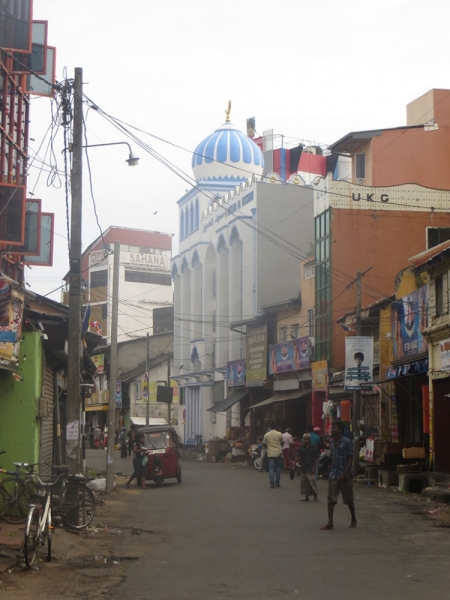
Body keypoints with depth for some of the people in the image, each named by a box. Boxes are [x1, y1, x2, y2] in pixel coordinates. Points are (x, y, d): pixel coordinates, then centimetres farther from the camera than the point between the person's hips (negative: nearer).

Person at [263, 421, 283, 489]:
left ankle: (272, 484, -6)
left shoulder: (267, 435, -3)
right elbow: (282, 443, 8)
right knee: (278, 468, 12)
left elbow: (264, 444, 5)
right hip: (278, 453, 0)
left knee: (271, 469, 1)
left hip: (270, 453, 0)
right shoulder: (279, 434, -5)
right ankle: (277, 483, 16)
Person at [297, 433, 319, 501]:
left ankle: (315, 496, 6)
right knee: (304, 482, 6)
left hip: (310, 468, -4)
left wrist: (314, 468, -8)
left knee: (312, 482, -9)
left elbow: (316, 458, -3)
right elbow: (299, 456, 4)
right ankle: (306, 497, 16)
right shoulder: (301, 447, 7)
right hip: (303, 468, 4)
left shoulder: (314, 447, -3)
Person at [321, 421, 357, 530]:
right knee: (330, 499, -4)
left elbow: (350, 459, -10)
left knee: (349, 500, 8)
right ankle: (330, 523, -5)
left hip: (345, 476, -5)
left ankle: (353, 520, 26)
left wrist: (344, 474, -17)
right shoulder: (332, 443, 10)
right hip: (333, 475, 5)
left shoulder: (346, 442, -9)